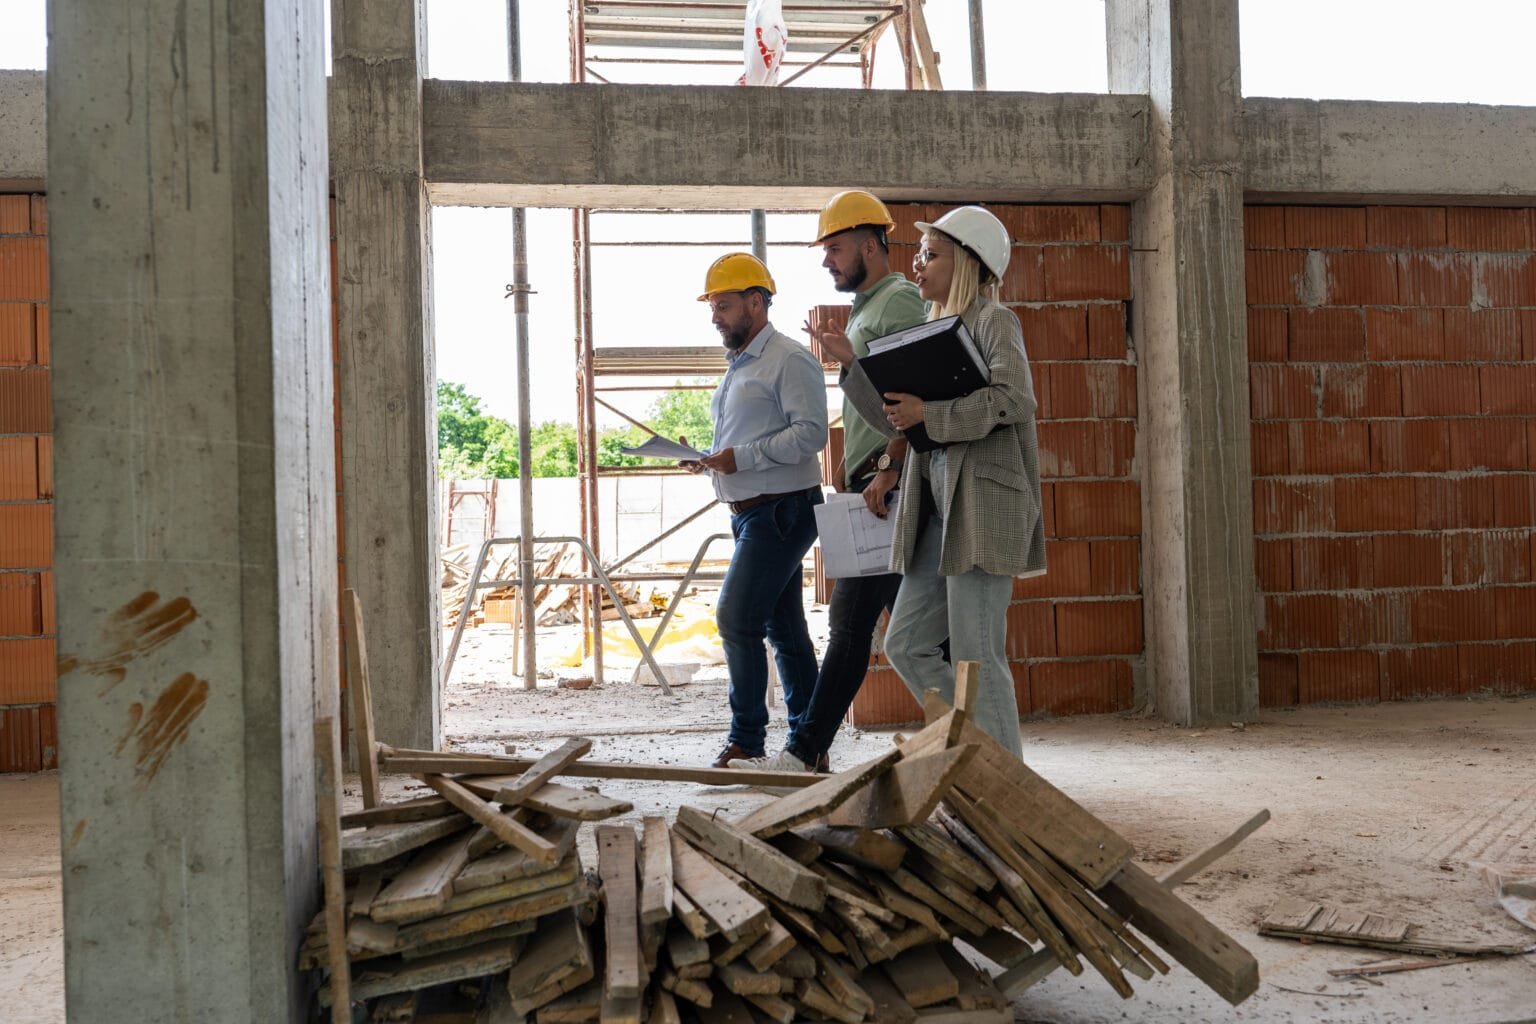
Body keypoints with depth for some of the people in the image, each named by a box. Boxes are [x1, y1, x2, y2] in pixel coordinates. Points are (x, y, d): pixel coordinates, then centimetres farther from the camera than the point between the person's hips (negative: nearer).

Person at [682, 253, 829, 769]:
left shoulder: (790, 359, -9)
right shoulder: (736, 366, 20)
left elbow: (810, 433, -19)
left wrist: (740, 458, -22)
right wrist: (708, 462, 6)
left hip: (782, 509, -9)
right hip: (748, 511, 9)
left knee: (736, 617, -12)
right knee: (783, 627, 11)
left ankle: (747, 739, -3)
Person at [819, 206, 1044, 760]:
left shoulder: (993, 320, -2)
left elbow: (1015, 399, -17)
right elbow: (896, 417, 17)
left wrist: (930, 413, -18)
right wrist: (851, 363, 9)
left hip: (982, 502, -8)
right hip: (938, 507, 8)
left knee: (976, 655, -6)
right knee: (906, 644, 8)